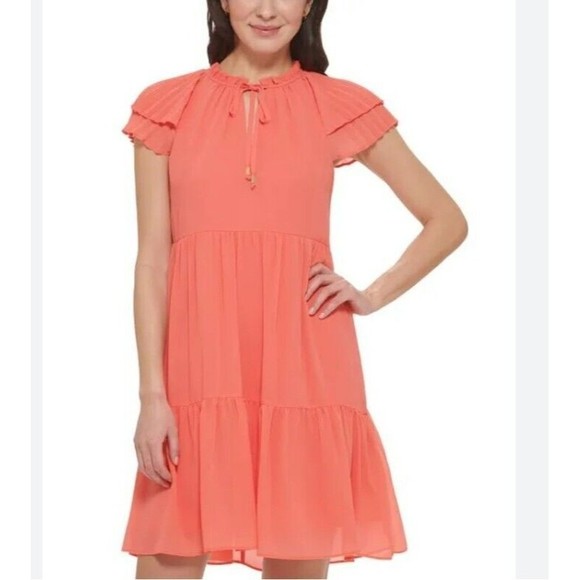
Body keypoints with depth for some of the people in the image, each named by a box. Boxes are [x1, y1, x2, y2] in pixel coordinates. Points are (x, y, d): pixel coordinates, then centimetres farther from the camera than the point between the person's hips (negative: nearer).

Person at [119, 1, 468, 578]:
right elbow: (152, 257, 2)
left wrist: (373, 296, 1)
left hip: (304, 368, 0)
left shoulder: (340, 106, 6)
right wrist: (152, 394, -6)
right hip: (198, 368, 0)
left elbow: (447, 220, 12)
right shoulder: (167, 106, 7)